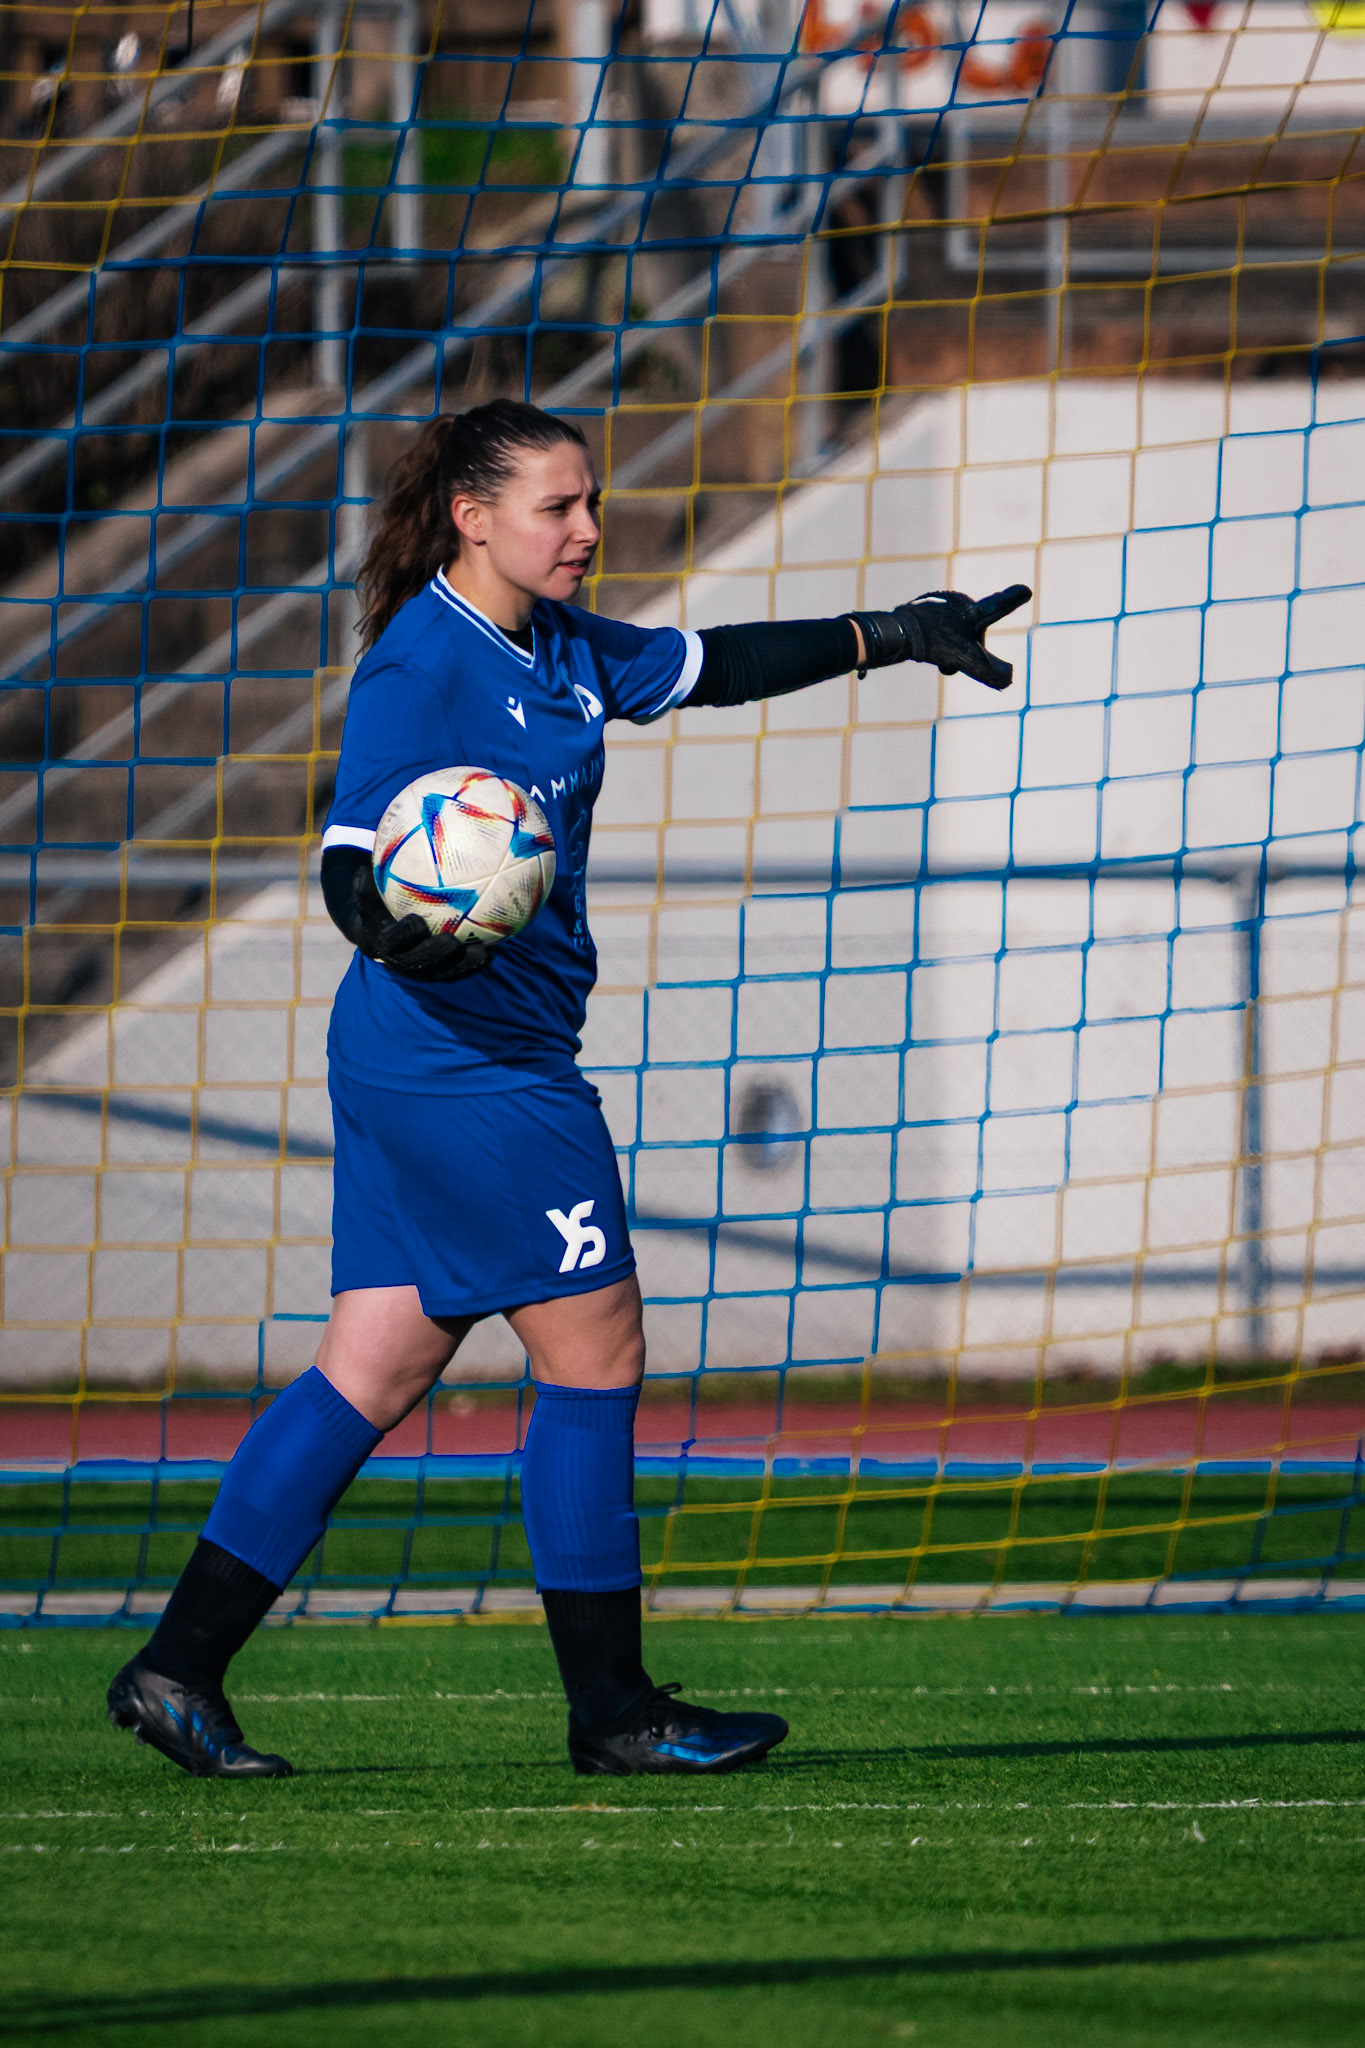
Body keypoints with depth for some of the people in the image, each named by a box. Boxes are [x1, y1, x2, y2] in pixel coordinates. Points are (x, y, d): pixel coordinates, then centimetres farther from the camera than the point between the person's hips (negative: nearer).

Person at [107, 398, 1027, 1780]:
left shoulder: (556, 648, 12)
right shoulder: (420, 665, -15)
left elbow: (706, 667, 26)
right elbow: (350, 852, -21)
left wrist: (884, 637, 29)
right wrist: (390, 928, -42)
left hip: (417, 1070, 9)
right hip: (469, 1059, -9)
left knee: (379, 1368, 7)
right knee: (596, 1357, -2)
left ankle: (179, 1667, 5)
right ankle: (612, 1708, 6)